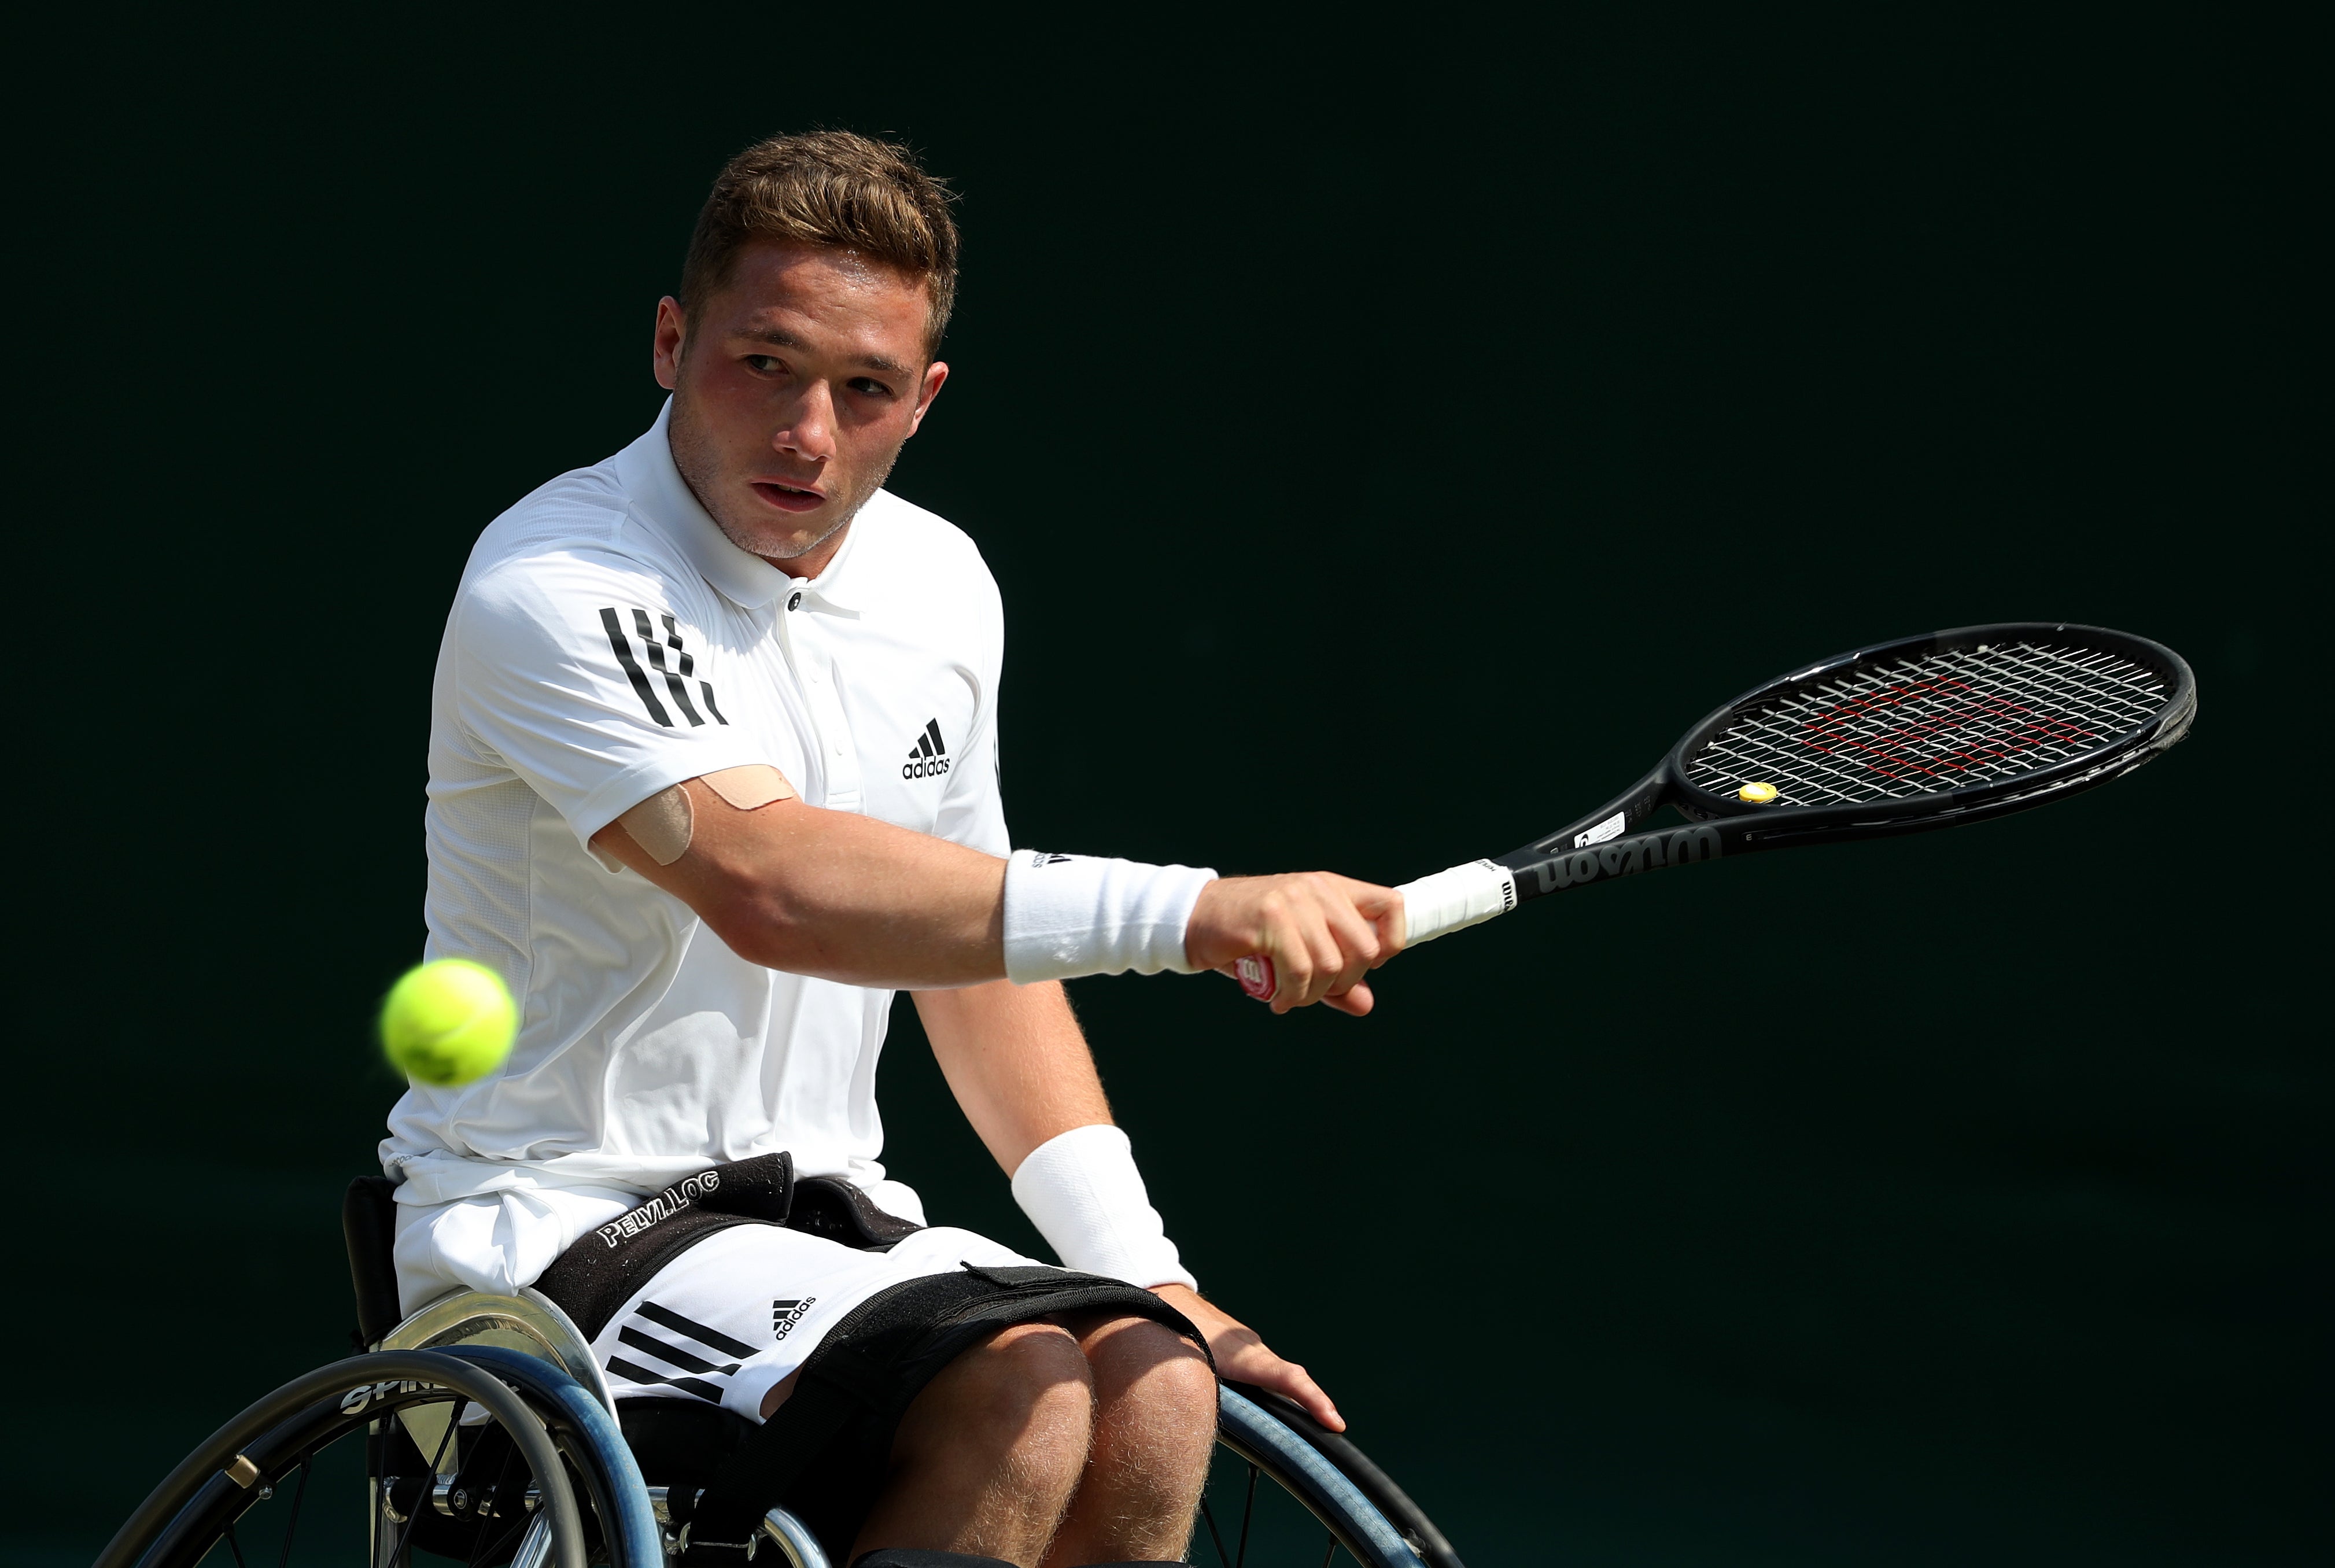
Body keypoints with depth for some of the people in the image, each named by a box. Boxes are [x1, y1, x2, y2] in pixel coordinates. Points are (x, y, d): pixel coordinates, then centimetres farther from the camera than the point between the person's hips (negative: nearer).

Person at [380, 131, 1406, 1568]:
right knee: (1014, 1400, -29)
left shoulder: (941, 586, 9)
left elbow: (980, 945, 21)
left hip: (825, 1215, 7)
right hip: (559, 1226, -7)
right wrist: (1193, 913, -41)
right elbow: (767, 885, -33)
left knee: (1153, 1392, -20)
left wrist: (1145, 1274, 10)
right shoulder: (559, 587, -17)